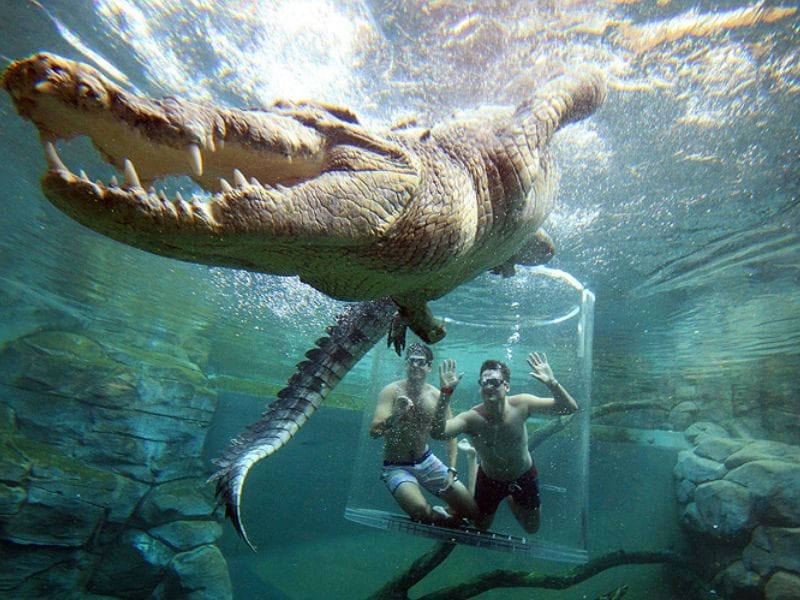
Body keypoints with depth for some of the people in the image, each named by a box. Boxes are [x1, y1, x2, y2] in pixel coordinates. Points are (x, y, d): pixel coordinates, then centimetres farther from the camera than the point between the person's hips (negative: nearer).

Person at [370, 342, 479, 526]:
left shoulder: (438, 395, -6)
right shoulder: (392, 391, -17)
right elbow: (374, 431, -25)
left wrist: (451, 470, -11)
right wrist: (396, 415, -42)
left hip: (427, 461, 4)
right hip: (397, 466, -3)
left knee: (472, 510, 0)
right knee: (421, 511, -28)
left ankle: (443, 513, 31)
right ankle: (443, 519, 7)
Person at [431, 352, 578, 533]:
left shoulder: (520, 404, -29)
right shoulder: (472, 417, -34)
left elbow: (570, 408, -28)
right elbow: (437, 433, -51)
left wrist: (552, 383, -47)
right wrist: (446, 393, -60)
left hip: (524, 476, 1)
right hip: (490, 479, -1)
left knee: (532, 528, 21)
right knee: (480, 526, 25)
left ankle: (510, 497, 48)